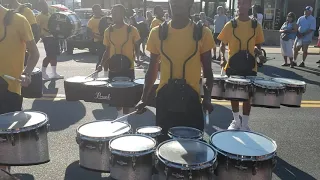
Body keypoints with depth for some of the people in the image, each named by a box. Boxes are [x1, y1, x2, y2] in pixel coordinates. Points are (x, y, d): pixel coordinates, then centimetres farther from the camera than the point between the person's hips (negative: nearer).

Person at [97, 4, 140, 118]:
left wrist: (138, 58, -15)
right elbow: (107, 50, 11)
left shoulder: (132, 30, -6)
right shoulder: (108, 31, 4)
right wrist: (101, 64, 1)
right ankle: (119, 114, 33)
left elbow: (137, 47, 3)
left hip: (128, 68, -3)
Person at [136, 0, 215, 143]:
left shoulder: (202, 33, -3)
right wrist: (144, 98, 3)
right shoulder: (158, 33, 2)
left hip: (191, 98, -1)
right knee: (163, 141, 10)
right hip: (164, 97, 2)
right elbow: (152, 69, 10)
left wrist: (207, 97, -13)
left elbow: (207, 70, 3)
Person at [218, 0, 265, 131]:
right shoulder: (230, 25, -1)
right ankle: (236, 121, 28)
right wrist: (222, 57, -12)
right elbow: (223, 43, 3)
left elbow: (258, 44, 11)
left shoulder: (256, 25, 2)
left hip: (249, 67, 0)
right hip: (232, 66, 0)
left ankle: (244, 124, 18)